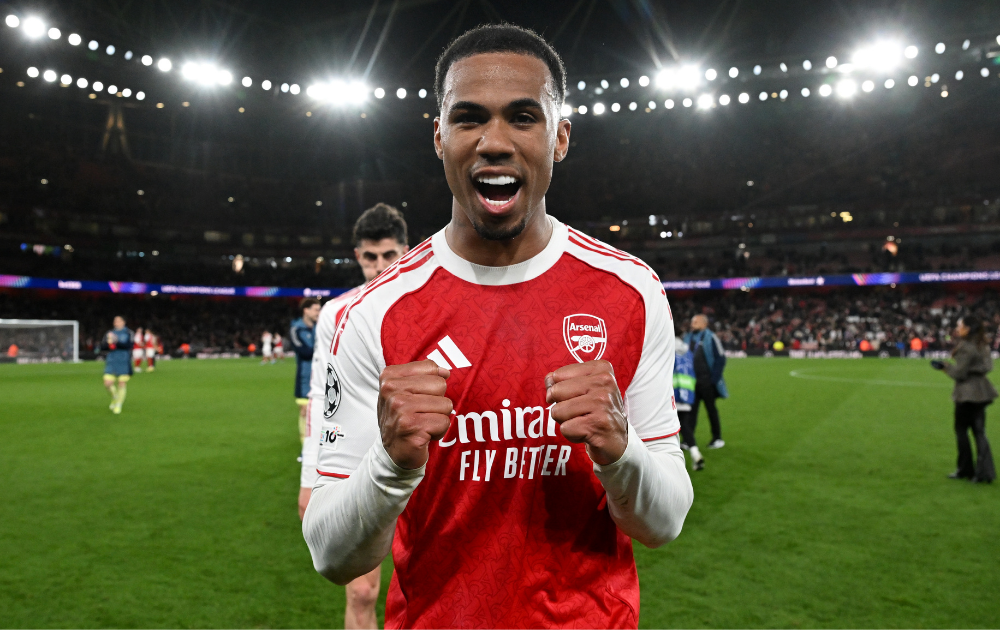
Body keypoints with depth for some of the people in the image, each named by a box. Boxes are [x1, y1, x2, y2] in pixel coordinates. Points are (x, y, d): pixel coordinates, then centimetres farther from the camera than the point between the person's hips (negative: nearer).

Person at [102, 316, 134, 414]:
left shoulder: (128, 333, 2)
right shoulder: (109, 333, 11)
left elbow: (129, 346, -11)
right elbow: (104, 346, 3)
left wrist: (116, 342, -21)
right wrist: (108, 342, -18)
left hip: (124, 362, -2)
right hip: (111, 361, 2)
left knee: (122, 383, -2)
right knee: (107, 383, -6)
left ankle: (118, 404, 14)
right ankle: (115, 397, 24)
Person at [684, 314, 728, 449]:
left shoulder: (710, 338, -5)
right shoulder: (688, 338, 11)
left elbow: (720, 358, -6)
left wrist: (714, 377, -12)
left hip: (706, 381, -4)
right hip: (691, 381, 4)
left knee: (711, 409, 6)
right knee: (691, 409, 1)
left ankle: (717, 438, 19)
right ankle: (688, 439, 3)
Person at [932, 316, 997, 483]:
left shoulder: (966, 347, -17)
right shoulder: (982, 346, 10)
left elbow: (959, 373, -16)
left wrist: (944, 367, 2)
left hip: (967, 393, -8)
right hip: (981, 392, 8)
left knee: (961, 430, 5)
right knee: (979, 431, 9)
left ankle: (965, 469, 13)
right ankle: (985, 471, 7)